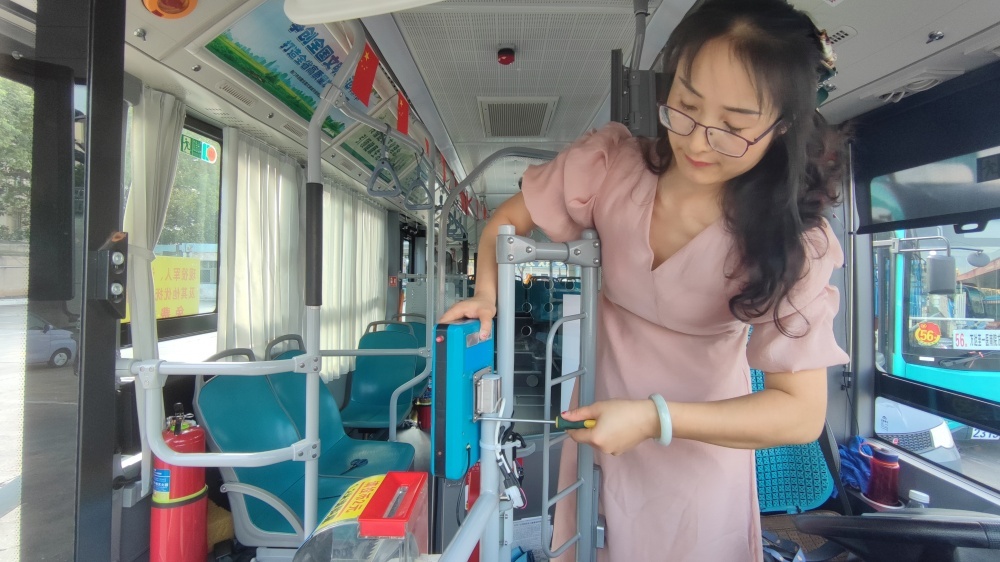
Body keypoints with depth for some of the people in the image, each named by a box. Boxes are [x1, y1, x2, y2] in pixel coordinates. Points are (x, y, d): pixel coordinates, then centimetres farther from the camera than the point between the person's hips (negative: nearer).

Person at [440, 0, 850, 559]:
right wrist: (487, 295, -25)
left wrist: (654, 419, -32)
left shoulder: (792, 242, -22)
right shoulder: (611, 163, -19)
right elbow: (506, 223, -6)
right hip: (598, 424, 2)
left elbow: (802, 413, -22)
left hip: (701, 447, -2)